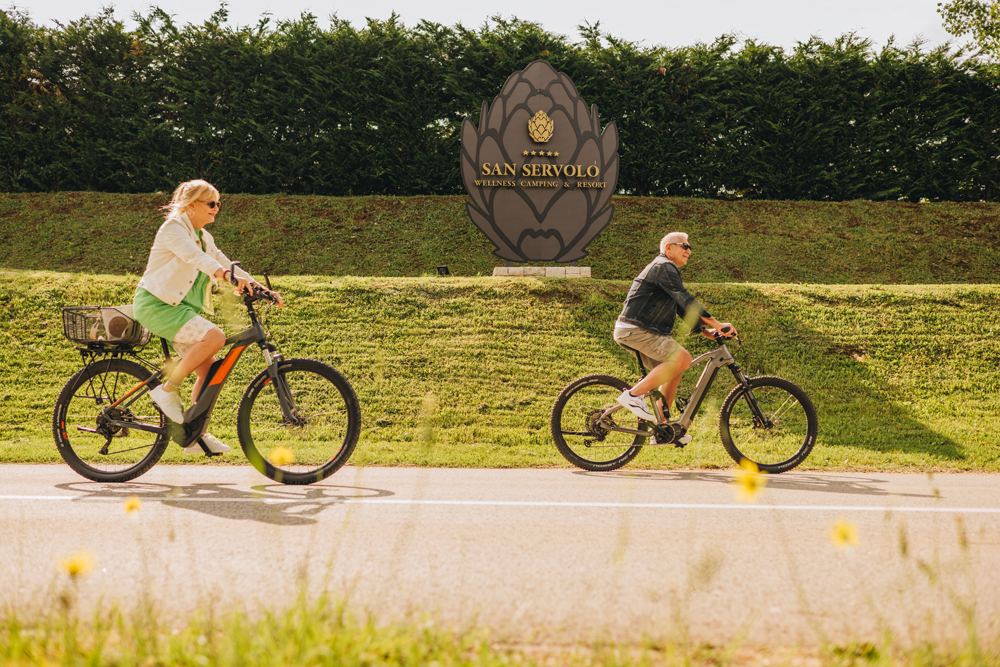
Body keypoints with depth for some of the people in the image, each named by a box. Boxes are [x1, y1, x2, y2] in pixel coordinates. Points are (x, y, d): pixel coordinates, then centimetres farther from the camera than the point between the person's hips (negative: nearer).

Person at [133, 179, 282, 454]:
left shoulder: (204, 237, 17)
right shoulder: (173, 228, -11)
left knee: (209, 369, 0)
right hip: (155, 304, -9)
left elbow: (224, 263, 17)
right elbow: (193, 256, -30)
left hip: (180, 308, 9)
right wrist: (228, 275, -46)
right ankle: (168, 390, -15)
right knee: (214, 337, -27)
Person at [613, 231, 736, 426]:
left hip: (643, 331, 11)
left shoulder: (668, 270, 25)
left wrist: (705, 330, 15)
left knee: (674, 370, 11)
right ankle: (634, 394, -19)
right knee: (682, 358, -20)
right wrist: (716, 324, -22)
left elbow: (682, 307, 26)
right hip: (635, 330, -11)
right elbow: (685, 300, -20)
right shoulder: (663, 267, -10)